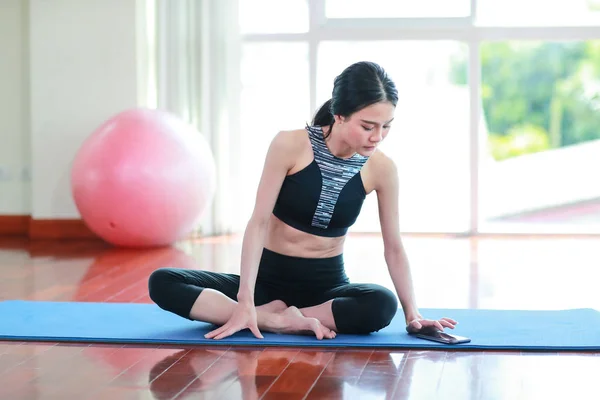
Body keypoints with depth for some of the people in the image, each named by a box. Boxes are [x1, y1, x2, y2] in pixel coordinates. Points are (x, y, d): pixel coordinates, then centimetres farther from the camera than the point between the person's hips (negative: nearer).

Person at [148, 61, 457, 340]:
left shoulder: (381, 168, -9)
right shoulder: (290, 145, -16)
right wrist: (245, 301, -24)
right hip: (270, 277, 0)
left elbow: (394, 248, 0)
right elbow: (259, 222, -16)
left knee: (382, 305, -35)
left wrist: (411, 313, -3)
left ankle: (276, 317, -23)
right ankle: (277, 320, -29)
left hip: (327, 284, 0)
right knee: (162, 283, -22)